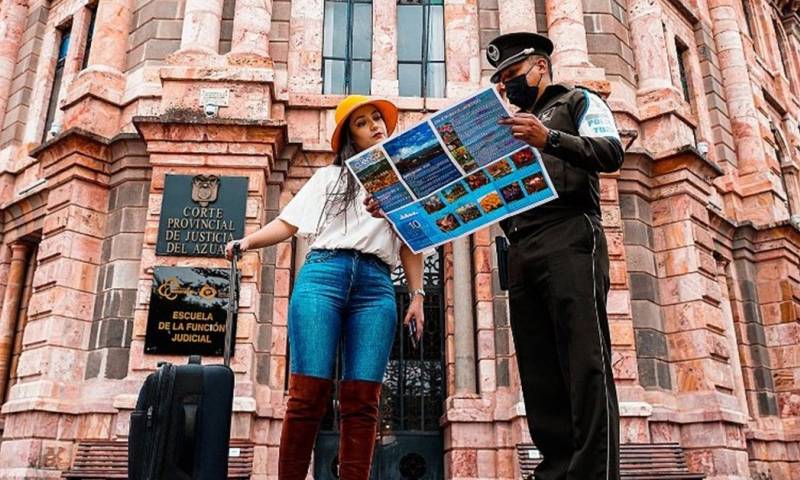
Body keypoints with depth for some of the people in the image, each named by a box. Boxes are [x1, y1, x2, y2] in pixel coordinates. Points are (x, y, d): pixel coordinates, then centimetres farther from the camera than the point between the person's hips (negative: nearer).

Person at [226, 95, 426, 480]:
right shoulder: (328, 176, 22)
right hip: (322, 275, -1)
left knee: (361, 399, -6)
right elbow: (287, 223, 14)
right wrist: (249, 240, -3)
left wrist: (417, 294, 8)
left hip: (376, 287, 1)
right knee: (309, 393, -9)